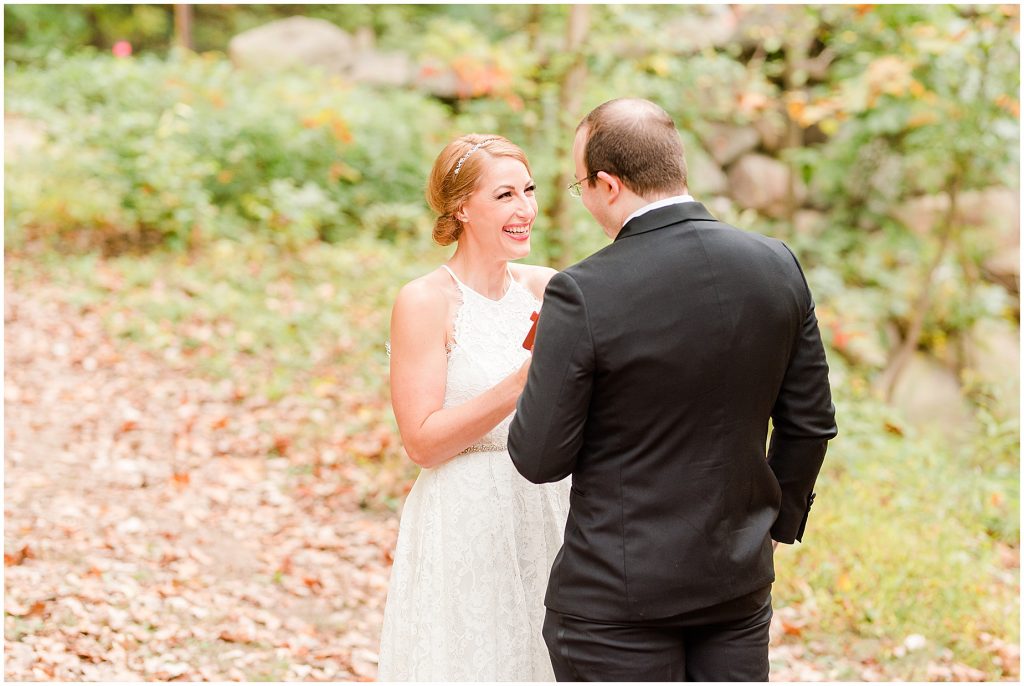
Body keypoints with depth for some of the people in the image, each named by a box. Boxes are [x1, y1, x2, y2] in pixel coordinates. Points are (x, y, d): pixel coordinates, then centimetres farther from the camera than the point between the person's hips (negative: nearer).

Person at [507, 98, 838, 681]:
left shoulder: (583, 294, -19)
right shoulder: (777, 266, -3)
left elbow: (539, 458, -13)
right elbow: (809, 422, 6)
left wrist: (546, 365, 5)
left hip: (619, 591, -5)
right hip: (739, 579, 5)